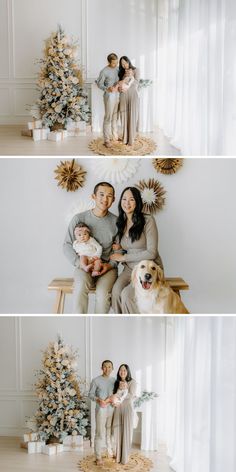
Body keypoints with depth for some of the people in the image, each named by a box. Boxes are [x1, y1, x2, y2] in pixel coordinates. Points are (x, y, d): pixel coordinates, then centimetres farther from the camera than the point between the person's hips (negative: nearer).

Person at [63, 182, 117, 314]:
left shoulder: (116, 221, 1)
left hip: (108, 267, 0)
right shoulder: (79, 218, -2)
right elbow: (67, 245, 2)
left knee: (103, 293, -30)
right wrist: (80, 263, -13)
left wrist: (111, 264, -12)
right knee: (81, 286, -33)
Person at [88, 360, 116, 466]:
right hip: (101, 410, -5)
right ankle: (98, 457, 4)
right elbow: (90, 394, -5)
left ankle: (110, 452, 32)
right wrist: (98, 399, -22)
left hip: (112, 410, 5)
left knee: (111, 432, 14)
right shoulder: (96, 380, -8)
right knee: (100, 433, -4)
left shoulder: (114, 380, 7)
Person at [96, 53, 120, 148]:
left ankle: (115, 135, 27)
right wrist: (107, 88, -27)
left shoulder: (117, 69, 8)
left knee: (115, 116, 15)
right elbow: (99, 84, -10)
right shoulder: (104, 71, -13)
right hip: (109, 96, -7)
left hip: (117, 95, 7)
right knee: (108, 117, -6)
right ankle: (107, 140, -3)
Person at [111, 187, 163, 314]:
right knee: (116, 291, -27)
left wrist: (123, 257, -10)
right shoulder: (121, 223, 9)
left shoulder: (147, 220, -10)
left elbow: (151, 253, -13)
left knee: (127, 294, -29)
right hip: (130, 269, 5)